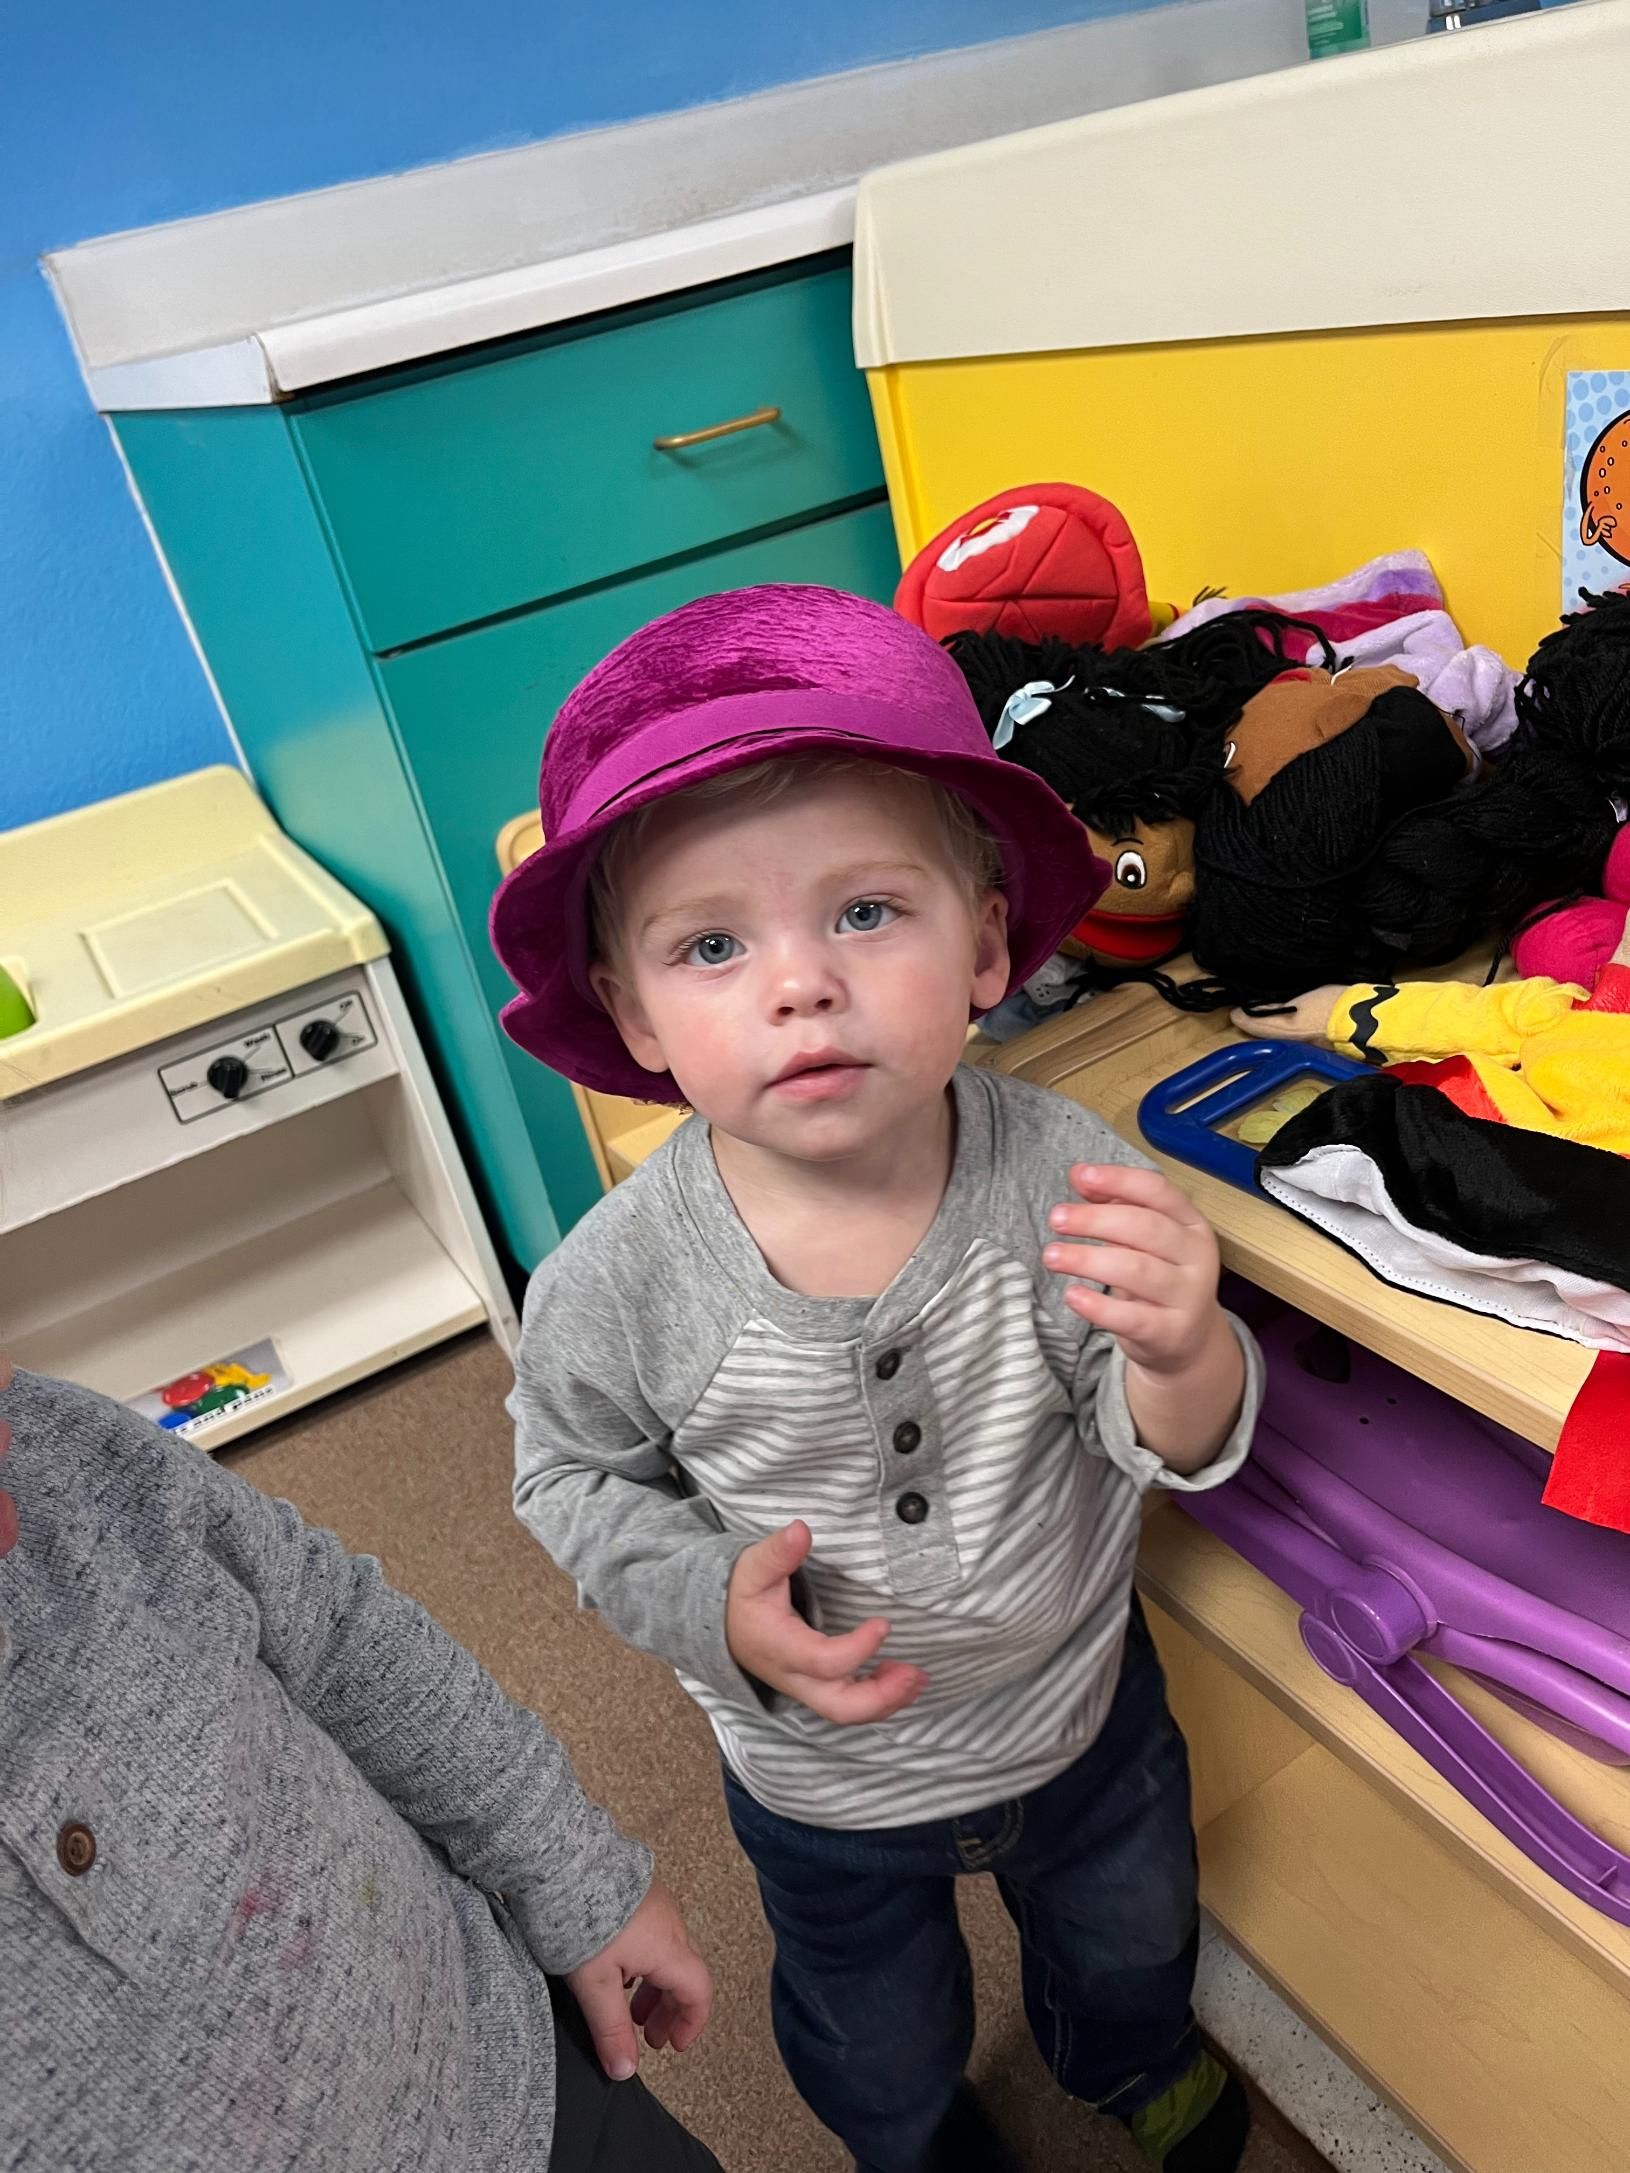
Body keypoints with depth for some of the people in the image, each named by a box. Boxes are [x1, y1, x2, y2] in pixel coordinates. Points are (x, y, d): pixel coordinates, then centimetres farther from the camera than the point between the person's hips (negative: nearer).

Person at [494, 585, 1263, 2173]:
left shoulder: (1058, 1176, -30)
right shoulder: (618, 1286, -30)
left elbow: (1164, 1444, -20)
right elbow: (575, 1480, -11)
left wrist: (1179, 1358, -43)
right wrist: (711, 1605, -27)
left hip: (1084, 1709, 2)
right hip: (825, 1780, -1)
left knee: (1132, 1938, 35)